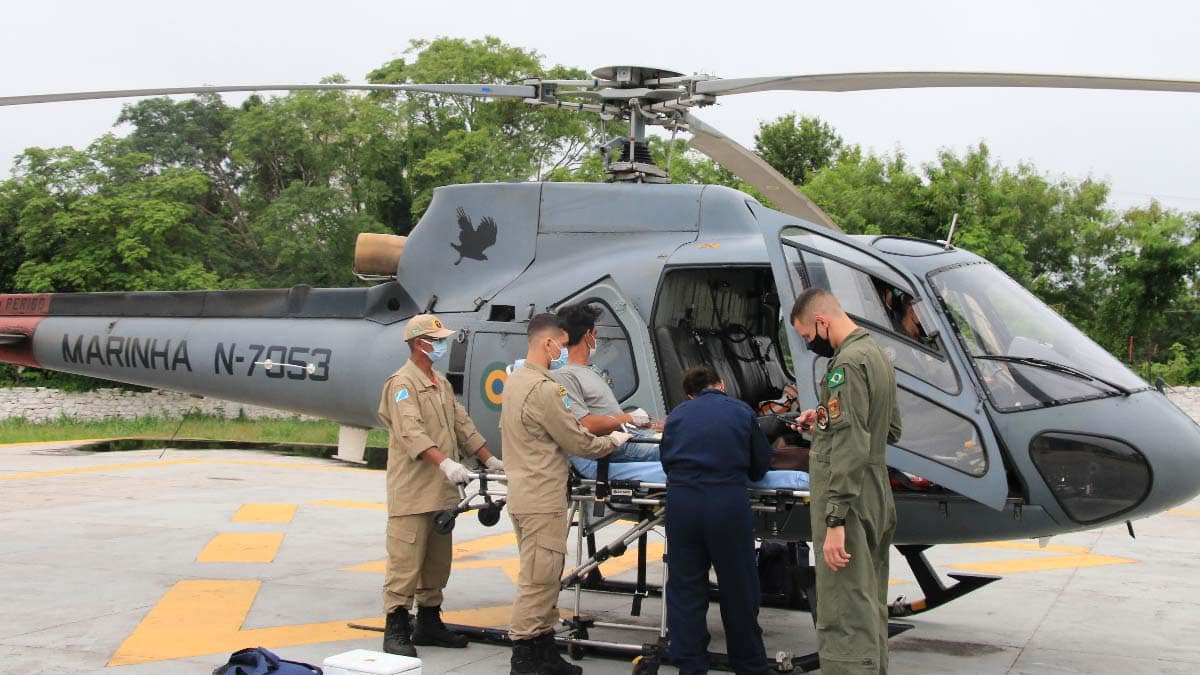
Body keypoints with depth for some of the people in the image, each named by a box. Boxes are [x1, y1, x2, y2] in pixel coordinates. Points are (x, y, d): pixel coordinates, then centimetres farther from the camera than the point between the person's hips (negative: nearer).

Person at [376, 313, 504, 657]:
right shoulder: (403, 383, -10)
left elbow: (462, 424, 24)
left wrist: (490, 460, 18)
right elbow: (411, 432, -23)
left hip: (442, 491, 9)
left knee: (438, 561, 13)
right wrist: (444, 463, -35)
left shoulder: (441, 383, 19)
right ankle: (396, 630, -3)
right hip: (412, 493, -9)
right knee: (406, 561, -7)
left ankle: (429, 622, 22)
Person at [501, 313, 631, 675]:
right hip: (542, 500, -10)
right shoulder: (544, 389, -19)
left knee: (542, 578, 15)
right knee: (538, 581, -6)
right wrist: (613, 440, 3)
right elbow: (578, 442, -15)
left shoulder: (515, 379, 13)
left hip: (523, 493, 10)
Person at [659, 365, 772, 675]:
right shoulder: (741, 411, 11)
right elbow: (761, 466, 16)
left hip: (682, 502, 2)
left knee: (685, 588, 11)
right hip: (728, 504, -1)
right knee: (738, 590, 10)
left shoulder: (677, 415, 14)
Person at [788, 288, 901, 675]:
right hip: (878, 502, 10)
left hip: (848, 501, -10)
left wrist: (835, 521, -23)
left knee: (843, 619, -10)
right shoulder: (878, 356, 15)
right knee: (870, 610, 15)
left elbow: (850, 448, -22)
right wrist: (826, 419, 16)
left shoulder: (848, 363, -15)